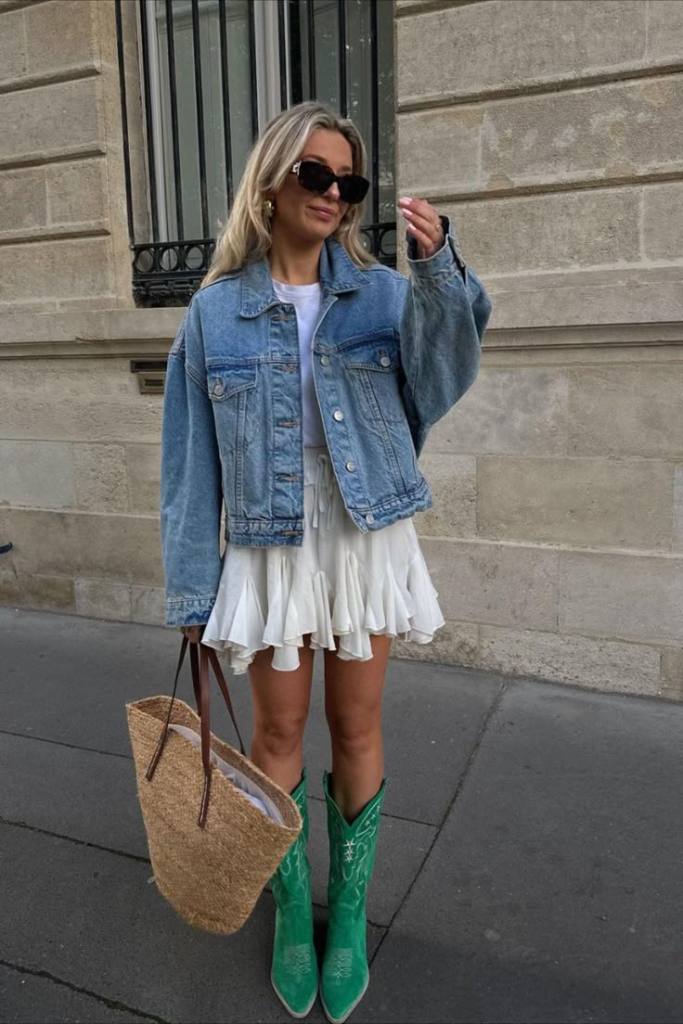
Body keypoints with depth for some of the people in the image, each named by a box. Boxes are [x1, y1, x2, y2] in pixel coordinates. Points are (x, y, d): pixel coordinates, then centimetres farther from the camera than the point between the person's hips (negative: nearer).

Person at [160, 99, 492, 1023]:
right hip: (270, 550, 0)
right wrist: (192, 587, 1)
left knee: (357, 730, 11)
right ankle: (291, 907, 35)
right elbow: (192, 459, 0)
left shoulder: (381, 292, 0)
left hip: (366, 540, 1)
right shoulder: (216, 310, -1)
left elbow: (440, 385, -15)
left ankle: (349, 911, 34)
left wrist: (441, 270, -31)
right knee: (278, 732, 11)